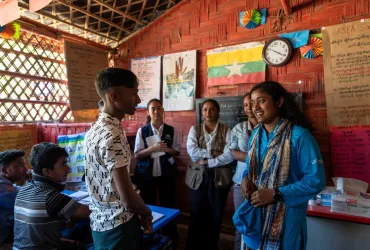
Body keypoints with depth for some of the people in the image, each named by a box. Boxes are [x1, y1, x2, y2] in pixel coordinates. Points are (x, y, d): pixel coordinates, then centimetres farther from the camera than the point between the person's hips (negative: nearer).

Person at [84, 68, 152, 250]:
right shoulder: (112, 136, -26)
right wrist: (147, 213, -4)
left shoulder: (95, 129, 3)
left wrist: (140, 213, 10)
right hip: (118, 225, -8)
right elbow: (127, 198, -25)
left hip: (101, 221, 8)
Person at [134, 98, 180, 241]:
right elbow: (137, 154, -7)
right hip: (147, 174, 0)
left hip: (167, 174, 1)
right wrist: (153, 148, -23)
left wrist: (167, 149, -18)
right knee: (148, 205, 14)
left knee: (168, 205, 11)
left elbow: (177, 152, 2)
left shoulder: (171, 130, -2)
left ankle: (170, 237, 33)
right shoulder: (142, 131, -5)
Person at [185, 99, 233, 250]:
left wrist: (207, 161, -14)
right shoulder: (194, 129, 4)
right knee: (196, 217, 8)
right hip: (198, 178, 1)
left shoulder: (226, 131, 0)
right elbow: (192, 151, -11)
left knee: (215, 217, 11)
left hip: (219, 178, 0)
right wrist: (215, 153, -15)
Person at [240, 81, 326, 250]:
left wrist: (276, 194, -23)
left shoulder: (299, 135, -17)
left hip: (285, 218, -6)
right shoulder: (256, 134, 5)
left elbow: (316, 180, -17)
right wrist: (246, 178, -8)